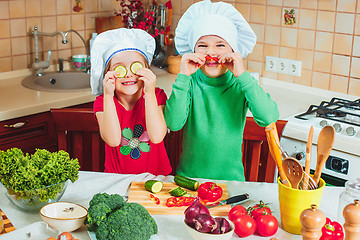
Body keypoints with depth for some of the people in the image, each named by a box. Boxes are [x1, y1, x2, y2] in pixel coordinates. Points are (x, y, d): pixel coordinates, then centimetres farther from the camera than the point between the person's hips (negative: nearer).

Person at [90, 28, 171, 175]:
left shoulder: (157, 96, -2)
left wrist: (149, 93, -19)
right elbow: (113, 140, -19)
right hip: (117, 179, -2)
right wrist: (108, 96, -20)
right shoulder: (102, 102, -2)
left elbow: (157, 137, -18)